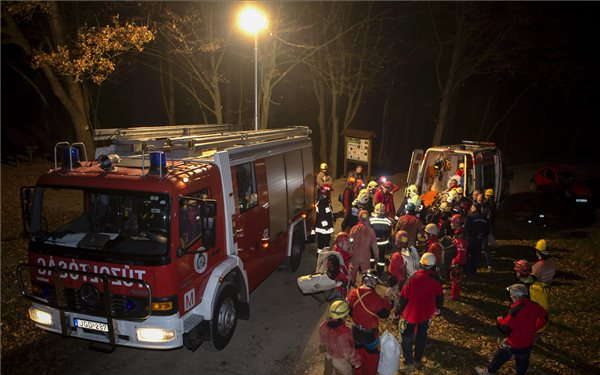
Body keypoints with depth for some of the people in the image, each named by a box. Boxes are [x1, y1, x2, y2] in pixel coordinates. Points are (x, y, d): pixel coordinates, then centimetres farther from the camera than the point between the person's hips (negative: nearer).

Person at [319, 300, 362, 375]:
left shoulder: (325, 325, -21)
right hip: (341, 360, -6)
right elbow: (348, 351, -27)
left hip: (329, 356, 6)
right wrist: (356, 361, -9)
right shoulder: (344, 333, -42)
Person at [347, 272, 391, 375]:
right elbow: (385, 314, -15)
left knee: (359, 354, 27)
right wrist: (387, 298, -4)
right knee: (372, 356, 20)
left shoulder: (353, 293, -13)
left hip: (356, 331, 5)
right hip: (369, 333, -5)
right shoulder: (375, 298, -30)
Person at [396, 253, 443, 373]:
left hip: (411, 313, -4)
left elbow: (404, 296, -17)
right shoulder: (437, 280, -8)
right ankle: (417, 361, 30)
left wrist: (398, 310, -4)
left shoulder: (415, 278, -23)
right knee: (421, 337, 19)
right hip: (426, 314, 4)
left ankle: (409, 363, 3)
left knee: (407, 337, 7)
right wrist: (437, 309, 25)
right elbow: (440, 297, 7)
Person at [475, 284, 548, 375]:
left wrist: (499, 320, -8)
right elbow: (544, 317, 10)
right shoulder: (533, 305, -8)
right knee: (523, 361, 23)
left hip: (514, 343, -6)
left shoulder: (516, 308, -30)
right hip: (528, 342, 6)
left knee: (500, 356, 15)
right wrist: (533, 329, 14)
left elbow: (505, 327, -29)